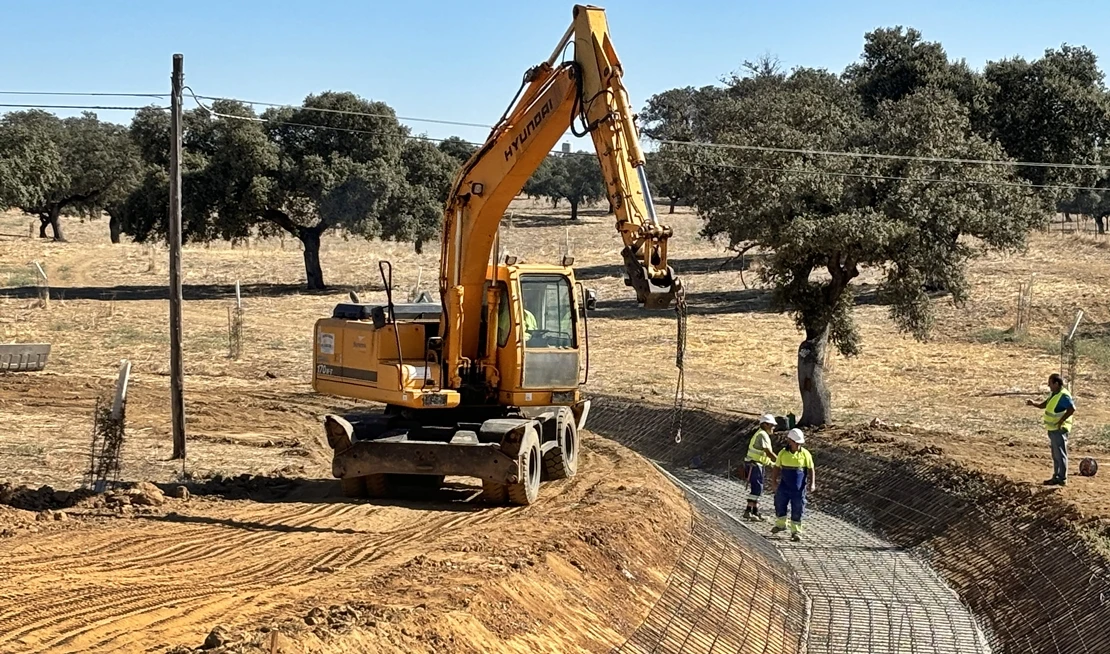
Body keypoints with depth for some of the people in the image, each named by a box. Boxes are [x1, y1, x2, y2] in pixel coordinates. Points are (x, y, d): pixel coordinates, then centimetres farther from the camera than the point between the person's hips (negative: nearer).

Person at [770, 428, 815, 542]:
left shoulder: (805, 454, -6)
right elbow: (777, 467, 6)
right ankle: (780, 525, 35)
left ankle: (796, 531, 10)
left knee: (797, 510, 1)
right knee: (780, 505, 12)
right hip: (784, 486, 2)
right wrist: (775, 481, 1)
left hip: (799, 488, -2)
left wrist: (812, 483, -12)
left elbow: (810, 469, -2)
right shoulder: (783, 453, -3)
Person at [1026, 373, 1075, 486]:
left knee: (1060, 454, -4)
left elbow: (1072, 409, -27)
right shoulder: (1053, 394, 12)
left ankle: (1062, 479, 1)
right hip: (1053, 429, 10)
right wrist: (1033, 403, 2)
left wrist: (1061, 421, -24)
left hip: (1059, 430, -10)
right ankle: (1056, 477, 24)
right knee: (1055, 455, 16)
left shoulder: (1063, 396, -19)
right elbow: (1044, 405, 20)